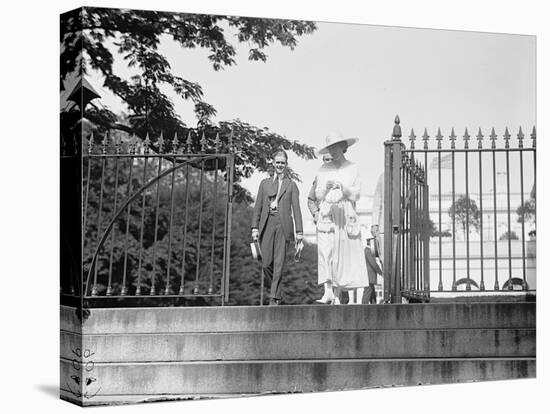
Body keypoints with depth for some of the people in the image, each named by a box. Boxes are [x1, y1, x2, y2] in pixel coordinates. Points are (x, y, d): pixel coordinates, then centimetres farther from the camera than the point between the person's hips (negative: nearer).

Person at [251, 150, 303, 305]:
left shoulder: (291, 185, 9)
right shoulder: (265, 183, 15)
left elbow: (296, 209, 4)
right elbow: (258, 207, 12)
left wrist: (299, 231, -3)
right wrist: (255, 228, 3)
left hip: (283, 226, -2)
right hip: (267, 225, 2)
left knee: (279, 263, -6)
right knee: (266, 264, -2)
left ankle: (274, 297, -3)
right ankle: (276, 286, 23)